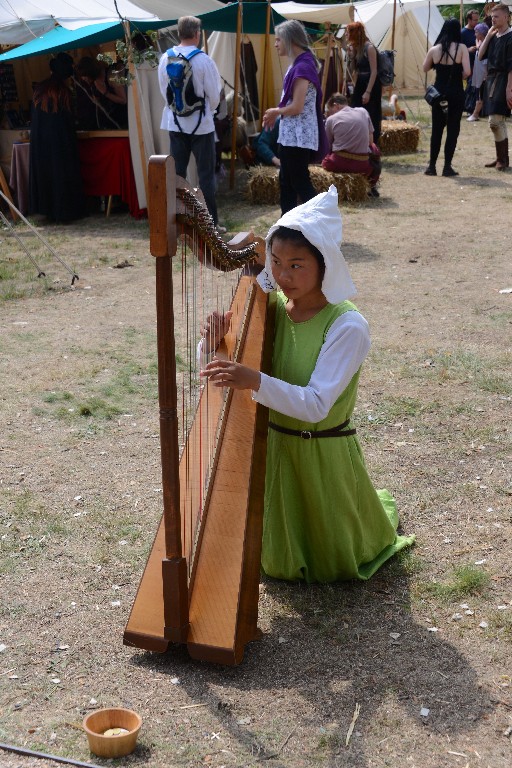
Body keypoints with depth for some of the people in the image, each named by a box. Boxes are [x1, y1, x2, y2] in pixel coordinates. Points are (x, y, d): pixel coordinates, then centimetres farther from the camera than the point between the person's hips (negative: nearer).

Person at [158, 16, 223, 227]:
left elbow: (163, 90, 4)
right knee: (206, 174, 2)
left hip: (175, 122, 4)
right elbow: (214, 94, -8)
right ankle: (211, 222, 3)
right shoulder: (203, 60, -14)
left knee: (177, 173, 9)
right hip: (201, 123, -4)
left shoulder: (165, 58, -4)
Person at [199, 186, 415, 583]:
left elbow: (316, 405, -32)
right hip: (272, 447, 4)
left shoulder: (347, 325, -23)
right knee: (277, 561, 19)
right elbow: (216, 369, -2)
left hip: (324, 456, -4)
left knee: (330, 564, 20)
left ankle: (371, 508, 46)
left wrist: (255, 381, -47)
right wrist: (214, 342, -26)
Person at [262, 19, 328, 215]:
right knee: (286, 182, 14)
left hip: (299, 135, -10)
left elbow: (296, 107, -21)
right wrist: (277, 113, 7)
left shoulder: (302, 66, -17)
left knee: (301, 183, -4)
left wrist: (276, 111, -4)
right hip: (291, 134, 10)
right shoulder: (298, 63, 12)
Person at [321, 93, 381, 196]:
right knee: (374, 149, 34)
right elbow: (370, 141, 12)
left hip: (338, 164, -2)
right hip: (362, 166, 2)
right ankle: (372, 186, 33)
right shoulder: (363, 112, 9)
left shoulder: (331, 119, 2)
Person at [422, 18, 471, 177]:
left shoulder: (434, 49, -1)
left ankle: (432, 166, 13)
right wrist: (458, 75, 5)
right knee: (453, 129, 5)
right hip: (456, 93, -3)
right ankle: (447, 166, 4)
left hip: (438, 93, 3)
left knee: (436, 129, 12)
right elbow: (467, 72, -14)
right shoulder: (461, 48, -9)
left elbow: (425, 68, 13)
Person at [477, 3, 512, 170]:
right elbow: (480, 56, 6)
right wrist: (488, 35, 1)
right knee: (498, 122, 11)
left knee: (495, 121, -12)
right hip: (491, 79, 8)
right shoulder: (494, 36, 12)